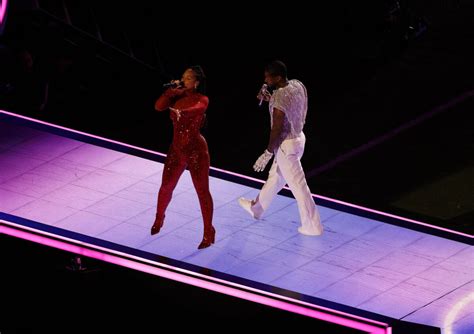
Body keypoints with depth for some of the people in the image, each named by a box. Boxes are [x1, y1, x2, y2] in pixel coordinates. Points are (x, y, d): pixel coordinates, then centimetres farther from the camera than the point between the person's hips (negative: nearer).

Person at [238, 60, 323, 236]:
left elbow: (277, 128, -26)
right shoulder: (298, 85, -4)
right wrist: (269, 99, 0)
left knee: (298, 185, 3)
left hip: (286, 144, -9)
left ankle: (312, 225, 13)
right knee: (275, 177, 26)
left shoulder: (280, 97, -29)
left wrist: (268, 153, -18)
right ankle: (256, 208, 45)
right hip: (298, 136, 9)